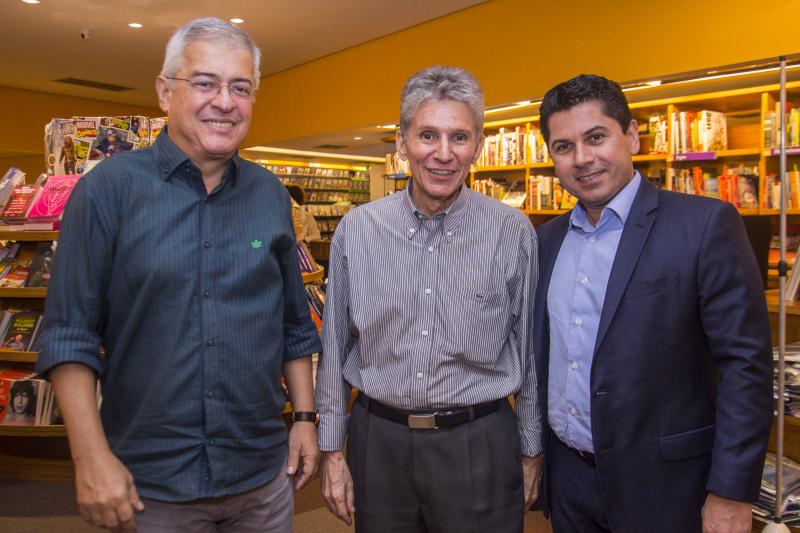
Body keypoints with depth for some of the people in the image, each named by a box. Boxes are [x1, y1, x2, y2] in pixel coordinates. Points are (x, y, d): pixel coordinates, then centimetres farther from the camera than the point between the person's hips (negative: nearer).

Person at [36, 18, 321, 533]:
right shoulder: (109, 188, -9)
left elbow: (295, 326, 7)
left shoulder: (272, 196, 2)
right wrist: (91, 456, -13)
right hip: (149, 479, -3)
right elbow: (70, 334, -9)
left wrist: (306, 418, 5)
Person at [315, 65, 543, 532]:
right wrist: (331, 448, 5)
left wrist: (532, 450, 5)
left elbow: (529, 349, 0)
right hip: (378, 441, 2)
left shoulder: (514, 232, -8)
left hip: (479, 444, -1)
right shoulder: (356, 229, -4)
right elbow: (335, 348, 3)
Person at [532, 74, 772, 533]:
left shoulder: (705, 224, -13)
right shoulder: (548, 238, 4)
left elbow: (746, 363, -14)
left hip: (659, 483, -4)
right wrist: (536, 449, 11)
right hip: (567, 475, 5)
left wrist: (731, 494, -14)